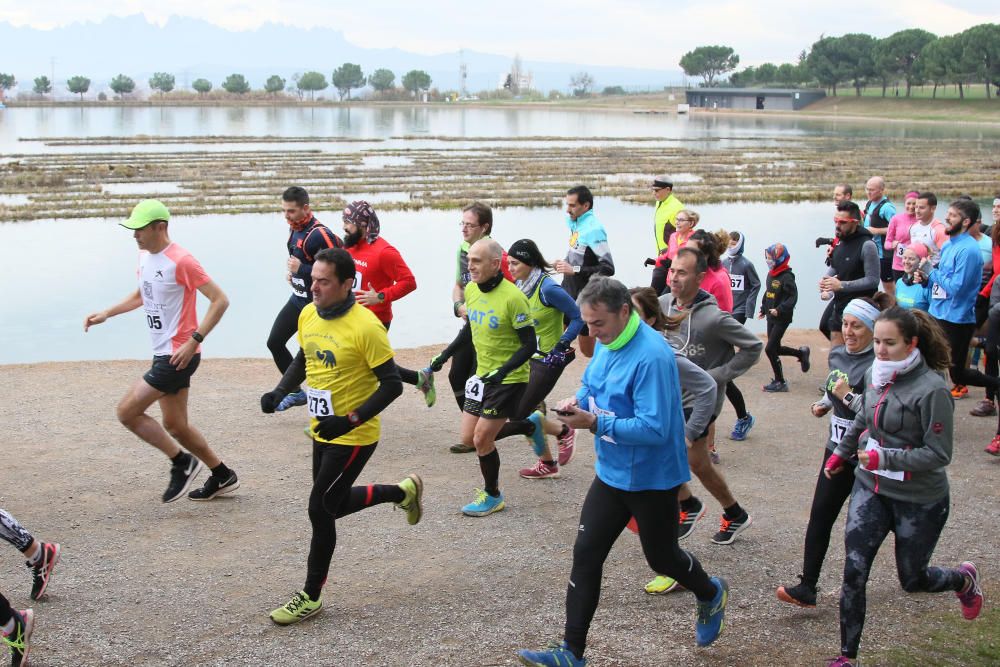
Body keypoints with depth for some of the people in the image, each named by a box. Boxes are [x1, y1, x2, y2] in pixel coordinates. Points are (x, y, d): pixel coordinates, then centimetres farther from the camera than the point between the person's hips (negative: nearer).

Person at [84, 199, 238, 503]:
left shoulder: (180, 261, -18)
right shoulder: (145, 256, 10)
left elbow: (220, 300, -19)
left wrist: (193, 341, -23)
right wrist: (106, 313, 15)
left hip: (178, 355, -9)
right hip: (163, 353, 9)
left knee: (127, 411, -9)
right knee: (175, 426, 14)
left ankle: (182, 462, 3)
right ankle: (223, 476, 27)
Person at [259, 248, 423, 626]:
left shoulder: (365, 327, -22)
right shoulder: (308, 315, 0)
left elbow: (392, 384, -18)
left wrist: (350, 421, -26)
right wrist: (278, 392, 1)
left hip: (354, 437, -8)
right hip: (322, 432, 8)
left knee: (320, 510, -5)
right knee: (334, 504, 18)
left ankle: (311, 598, 11)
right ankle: (403, 492, 40)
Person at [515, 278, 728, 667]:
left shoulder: (651, 356, -27)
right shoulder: (605, 343, 0)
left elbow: (654, 428, -30)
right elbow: (591, 383, 18)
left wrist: (596, 423, -32)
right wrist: (578, 402, -5)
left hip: (652, 479, -7)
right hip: (611, 473, 7)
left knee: (660, 557, 14)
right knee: (585, 555, 2)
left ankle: (711, 595, 46)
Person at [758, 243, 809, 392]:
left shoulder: (787, 277, -17)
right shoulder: (771, 275, 8)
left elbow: (793, 298, -21)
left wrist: (780, 310, -29)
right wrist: (763, 310, 18)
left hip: (782, 318, -8)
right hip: (771, 317, 8)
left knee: (770, 349, -8)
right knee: (775, 348, 14)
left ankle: (780, 382, 3)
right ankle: (801, 352, 34)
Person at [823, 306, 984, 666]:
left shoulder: (931, 389, -22)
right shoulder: (874, 375, -3)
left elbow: (939, 454, -21)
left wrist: (885, 458, -28)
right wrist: (841, 453, 26)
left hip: (919, 501, -5)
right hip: (870, 490, 5)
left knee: (912, 580, 14)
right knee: (853, 573, -4)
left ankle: (964, 580, 47)